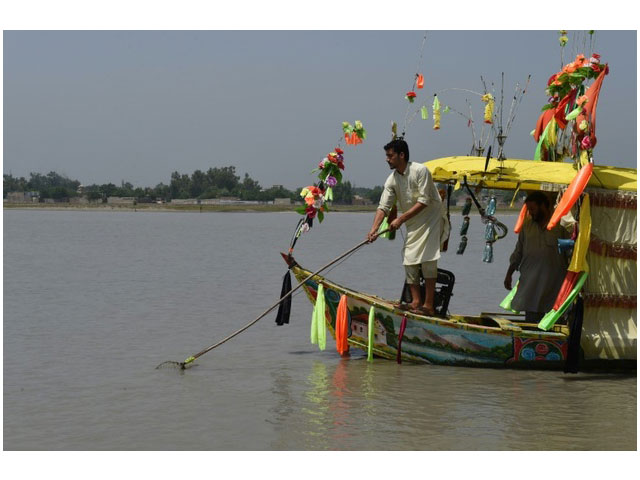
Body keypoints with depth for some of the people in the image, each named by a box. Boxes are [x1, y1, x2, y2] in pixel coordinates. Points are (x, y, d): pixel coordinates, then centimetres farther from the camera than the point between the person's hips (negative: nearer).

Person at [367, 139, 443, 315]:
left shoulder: (420, 171, -20)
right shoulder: (392, 180, -2)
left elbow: (424, 201, -24)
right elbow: (383, 206, -6)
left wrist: (400, 219, -25)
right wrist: (374, 229, -20)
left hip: (430, 219, -7)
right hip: (412, 224, 7)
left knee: (427, 258, -13)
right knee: (409, 260, 3)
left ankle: (428, 305, -13)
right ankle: (416, 302, 8)